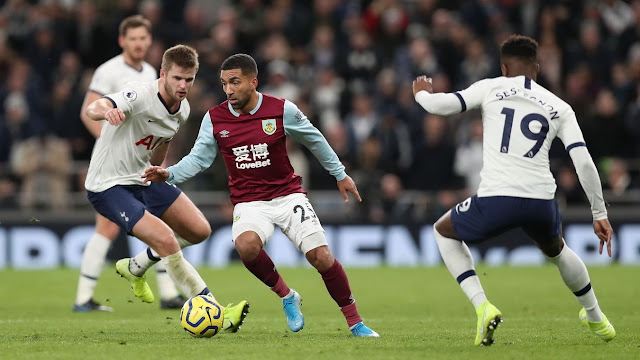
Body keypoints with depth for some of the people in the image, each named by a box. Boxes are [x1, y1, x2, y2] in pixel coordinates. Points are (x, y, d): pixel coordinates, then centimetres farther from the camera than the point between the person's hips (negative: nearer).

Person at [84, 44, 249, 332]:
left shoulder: (182, 110, 0)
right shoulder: (140, 96, -25)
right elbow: (93, 109, -42)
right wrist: (106, 111, -65)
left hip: (142, 179, 9)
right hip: (108, 187, -9)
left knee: (199, 231, 7)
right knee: (166, 240, -23)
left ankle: (135, 268, 27)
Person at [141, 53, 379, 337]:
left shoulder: (282, 110, -8)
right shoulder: (214, 119, -4)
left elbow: (314, 140, 7)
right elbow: (199, 158, 5)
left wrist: (340, 174, 16)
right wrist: (169, 174, -13)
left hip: (288, 194, 0)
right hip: (249, 203, 1)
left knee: (321, 257, -14)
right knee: (246, 244, -33)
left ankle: (355, 322, 4)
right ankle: (286, 296, -8)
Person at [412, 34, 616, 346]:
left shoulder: (490, 88, 9)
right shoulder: (559, 107, 15)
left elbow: (440, 105, 2)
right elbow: (584, 162, 6)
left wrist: (421, 94, 27)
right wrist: (599, 214, 11)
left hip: (496, 199, -3)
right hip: (542, 202, 3)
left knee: (443, 231, 26)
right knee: (556, 249, 38)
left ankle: (482, 306, 7)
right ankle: (595, 318, 48)